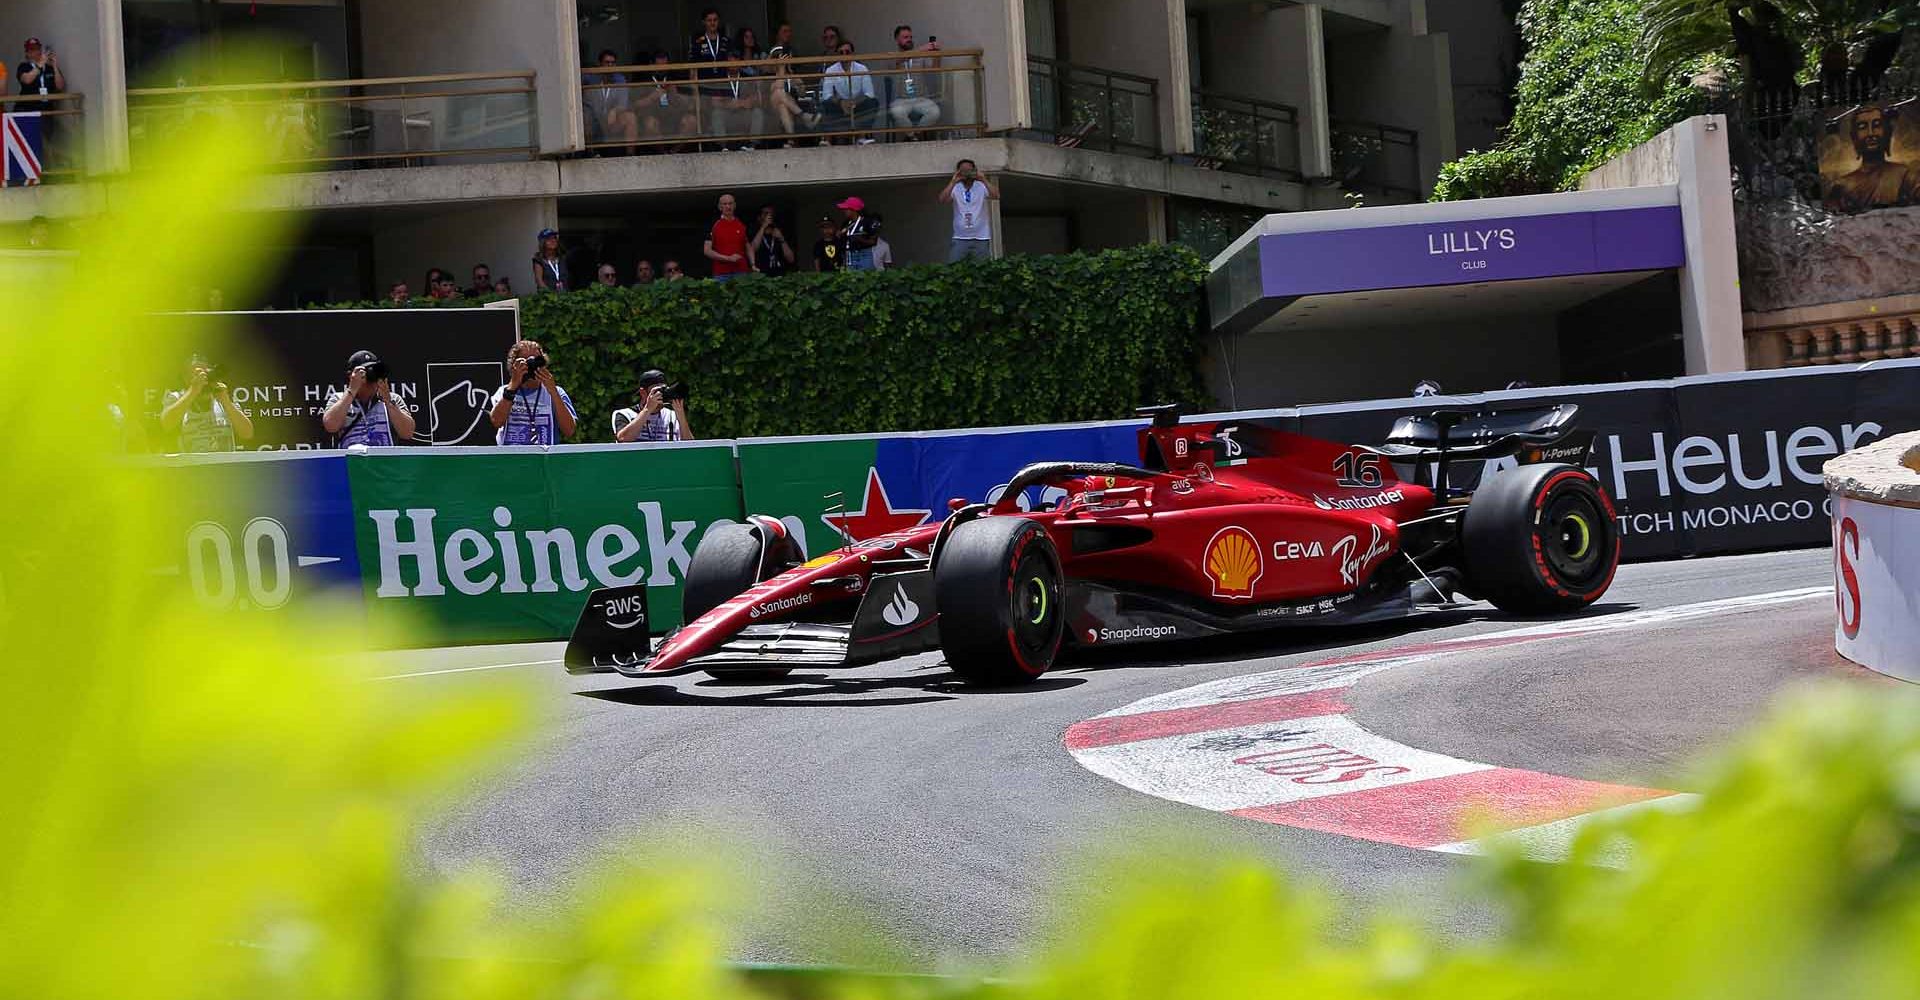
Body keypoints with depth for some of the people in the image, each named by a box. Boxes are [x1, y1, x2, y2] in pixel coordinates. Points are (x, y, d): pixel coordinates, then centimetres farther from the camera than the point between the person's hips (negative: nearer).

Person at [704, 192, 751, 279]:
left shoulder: (742, 225, 12)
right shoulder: (714, 225, 2)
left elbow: (748, 247, 19)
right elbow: (707, 251, -3)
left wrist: (753, 265, 3)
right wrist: (728, 258, -12)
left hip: (741, 272, 2)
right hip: (721, 275, -2)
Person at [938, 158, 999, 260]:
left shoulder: (982, 186, -1)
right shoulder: (955, 188, 2)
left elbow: (996, 196, -16)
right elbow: (942, 199, -14)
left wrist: (984, 180, -22)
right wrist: (953, 182, -20)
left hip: (981, 238, -1)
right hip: (960, 238, 1)